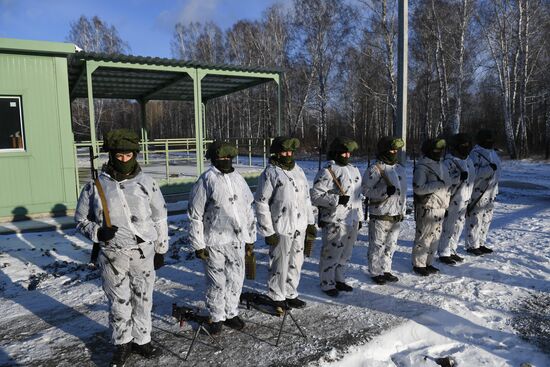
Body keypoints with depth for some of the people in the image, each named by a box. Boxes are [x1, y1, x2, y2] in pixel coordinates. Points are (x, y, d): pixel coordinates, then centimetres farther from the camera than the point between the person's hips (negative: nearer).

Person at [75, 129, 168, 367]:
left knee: (143, 299, 13)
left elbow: (160, 218, 6)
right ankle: (122, 343, 32)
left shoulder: (146, 183, -1)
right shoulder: (96, 186, -4)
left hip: (144, 252, 1)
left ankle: (141, 339, 33)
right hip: (113, 255, -1)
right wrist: (98, 232, -14)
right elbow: (81, 220, 7)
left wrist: (161, 249, 8)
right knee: (119, 301, 10)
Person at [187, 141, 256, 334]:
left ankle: (231, 313, 33)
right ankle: (216, 317, 27)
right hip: (215, 241, -5)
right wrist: (198, 244, -8)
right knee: (217, 282, 7)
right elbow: (195, 215, -8)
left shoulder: (238, 178, 9)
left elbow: (248, 209, 15)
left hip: (237, 239, 5)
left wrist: (250, 237, 15)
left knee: (236, 280, 13)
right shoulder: (206, 180, -9)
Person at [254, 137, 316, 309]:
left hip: (299, 227, 7)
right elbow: (261, 203, -12)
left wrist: (311, 222, 15)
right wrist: (268, 231, -14)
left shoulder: (298, 171, 11)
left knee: (296, 263, 16)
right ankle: (277, 298, 22)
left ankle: (291, 294, 32)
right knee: (280, 265, 4)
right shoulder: (270, 173, -10)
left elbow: (306, 198, 17)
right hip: (281, 229, -6)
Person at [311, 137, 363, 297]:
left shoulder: (354, 170, 14)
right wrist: (337, 199, -24)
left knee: (345, 254, 18)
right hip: (335, 222, -8)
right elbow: (315, 196, -18)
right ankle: (327, 284, 17)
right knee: (331, 254, 1)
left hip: (352, 221, 8)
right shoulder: (327, 171, -13)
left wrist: (359, 217, 20)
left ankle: (339, 279, 34)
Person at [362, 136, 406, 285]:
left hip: (396, 215, 8)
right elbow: (366, 189, -16)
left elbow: (403, 191, 19)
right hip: (380, 215, -7)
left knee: (391, 245, 17)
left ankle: (386, 270, 32)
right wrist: (385, 191, -27)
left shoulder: (400, 168, 13)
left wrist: (403, 210, 18)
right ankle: (375, 272, 17)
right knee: (377, 246, 3)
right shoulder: (375, 168, -12)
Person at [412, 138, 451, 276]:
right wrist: (438, 185, -24)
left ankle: (428, 262, 27)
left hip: (440, 208, 9)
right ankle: (418, 264, 12)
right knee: (424, 237, -1)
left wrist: (446, 205, 20)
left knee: (435, 237, 14)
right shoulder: (422, 167, -13)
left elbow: (447, 185, 24)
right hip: (427, 209, -9)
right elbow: (418, 188, -23)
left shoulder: (440, 165, 14)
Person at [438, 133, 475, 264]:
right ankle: (444, 253, 9)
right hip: (452, 201, -9)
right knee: (448, 227, -2)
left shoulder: (468, 160, 12)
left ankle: (452, 251, 28)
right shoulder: (449, 161, -15)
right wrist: (459, 177, -34)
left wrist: (468, 198, 24)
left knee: (458, 227, 15)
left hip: (464, 201, 9)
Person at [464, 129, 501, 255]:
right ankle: (472, 246, 5)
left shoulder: (493, 153, 15)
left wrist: (495, 189, 25)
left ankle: (480, 244, 26)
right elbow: (473, 173, -22)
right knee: (475, 219, -4)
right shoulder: (475, 153, -14)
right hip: (478, 193, -9)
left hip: (489, 193, 9)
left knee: (486, 219, 15)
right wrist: (489, 169, -32)